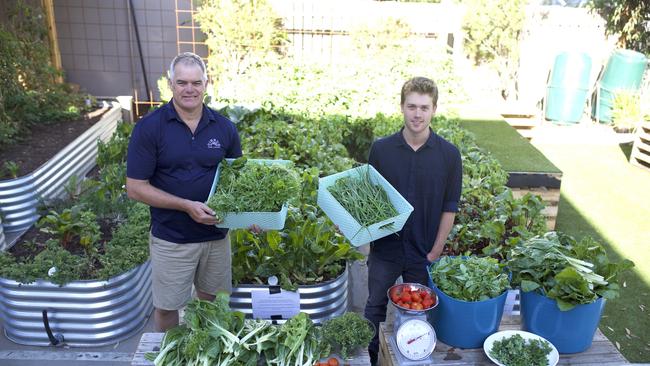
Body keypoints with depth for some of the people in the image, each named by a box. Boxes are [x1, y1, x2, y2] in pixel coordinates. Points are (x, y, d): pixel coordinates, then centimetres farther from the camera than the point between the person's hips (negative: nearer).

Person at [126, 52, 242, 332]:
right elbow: (135, 187, -12)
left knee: (212, 302, 20)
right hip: (171, 239, -2)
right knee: (166, 308, 14)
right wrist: (187, 206, -21)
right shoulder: (149, 128, -12)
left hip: (216, 234, 3)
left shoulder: (224, 128, -2)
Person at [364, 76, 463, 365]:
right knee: (375, 308, 15)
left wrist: (436, 252, -5)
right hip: (384, 247, 1)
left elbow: (449, 207, -3)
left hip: (424, 252, 0)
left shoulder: (448, 154, -8)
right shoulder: (381, 149, -6)